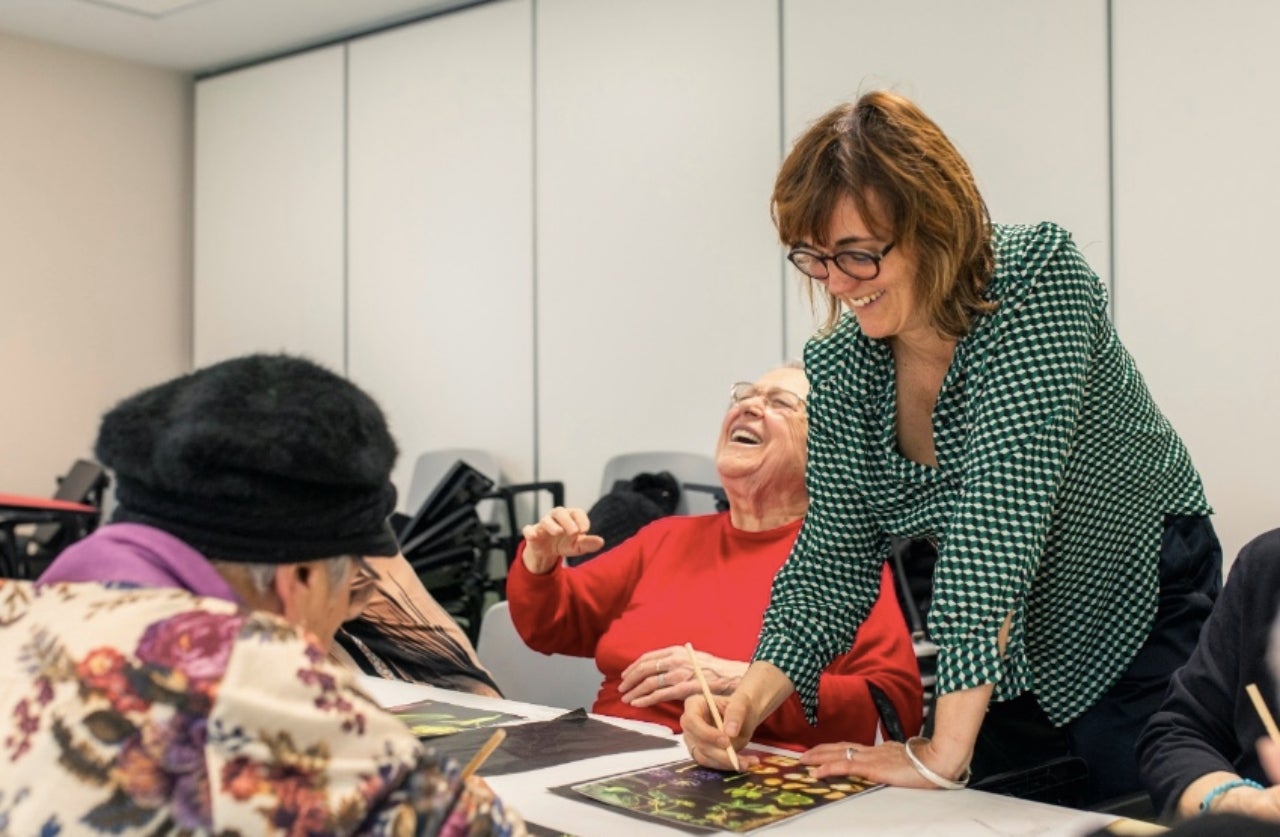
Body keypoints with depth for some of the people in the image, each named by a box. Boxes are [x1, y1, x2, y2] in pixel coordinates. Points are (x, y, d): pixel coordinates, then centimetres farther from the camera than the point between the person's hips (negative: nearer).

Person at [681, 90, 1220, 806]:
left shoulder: (1039, 278, -27)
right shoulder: (839, 368, -10)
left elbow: (1001, 511, -35)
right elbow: (833, 561, -6)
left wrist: (943, 754, -38)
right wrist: (749, 702, -23)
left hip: (1139, 622, -5)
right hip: (1005, 651, 5)